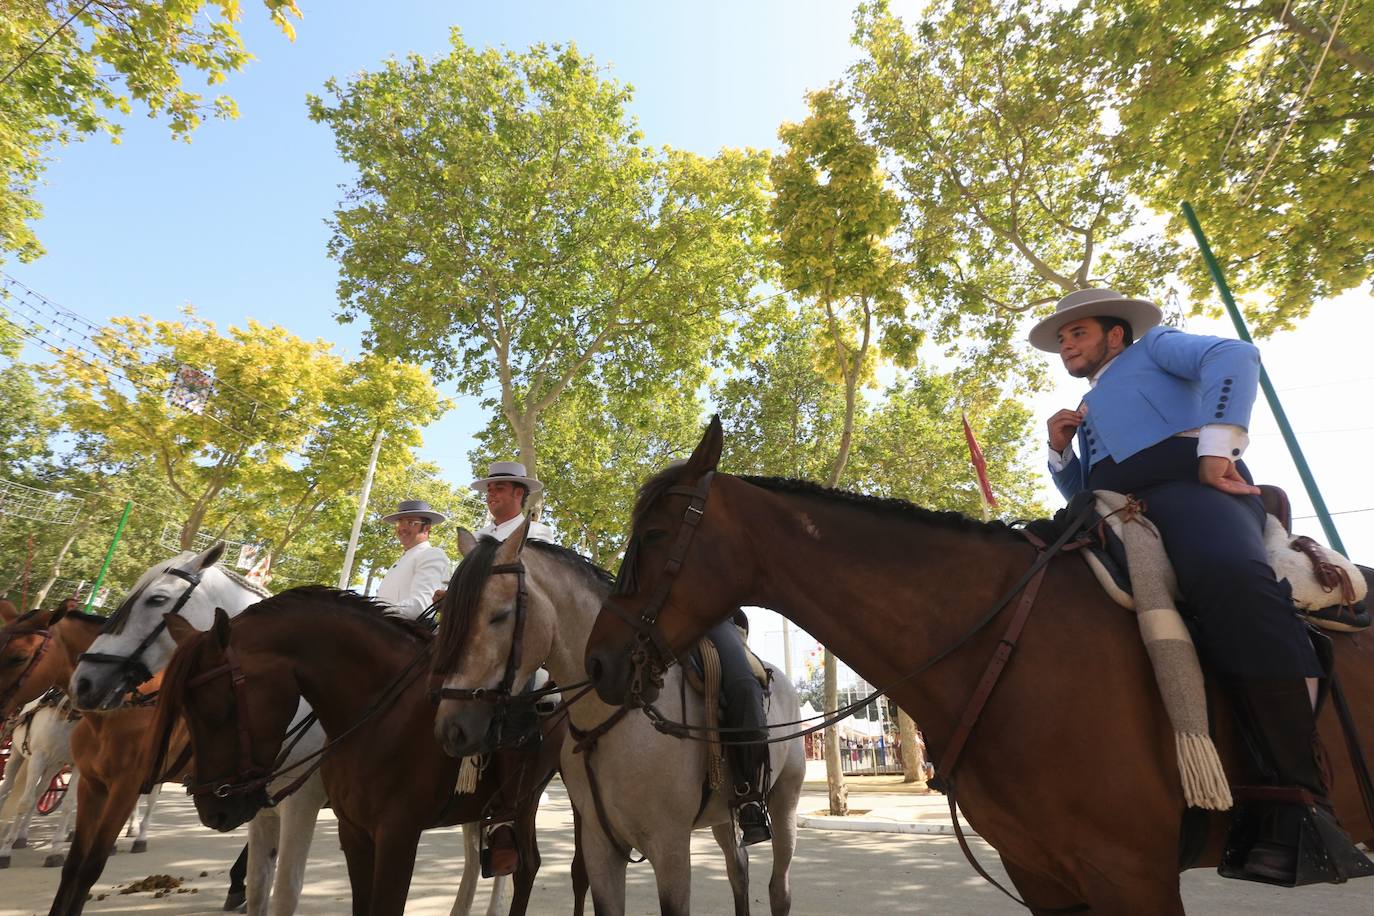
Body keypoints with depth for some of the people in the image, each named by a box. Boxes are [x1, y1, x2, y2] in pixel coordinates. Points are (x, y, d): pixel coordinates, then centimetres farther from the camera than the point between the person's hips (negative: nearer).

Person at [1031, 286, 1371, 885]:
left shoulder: (1155, 346, 20)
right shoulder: (1088, 412, 37)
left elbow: (1233, 358, -3)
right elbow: (1081, 492, 32)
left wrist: (1216, 447, -15)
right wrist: (1060, 451, 14)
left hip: (1187, 489, -7)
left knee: (1231, 580, -37)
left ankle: (1301, 798, -32)